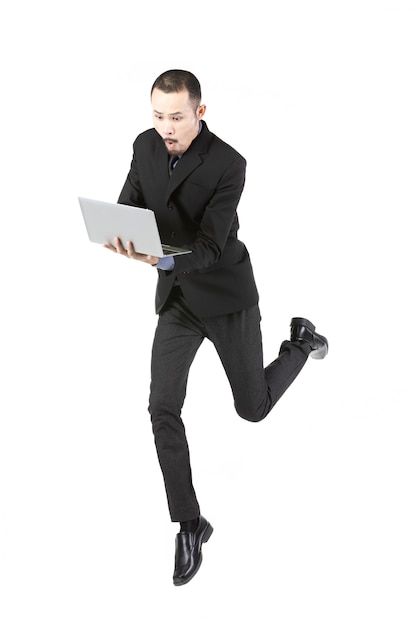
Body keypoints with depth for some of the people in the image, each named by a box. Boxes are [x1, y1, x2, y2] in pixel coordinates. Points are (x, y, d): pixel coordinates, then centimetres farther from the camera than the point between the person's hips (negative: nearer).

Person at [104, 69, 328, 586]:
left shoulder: (228, 165, -21)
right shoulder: (146, 146, -4)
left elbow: (209, 248, -25)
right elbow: (128, 206, 1)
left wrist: (160, 260, -45)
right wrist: (118, 235, -24)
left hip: (226, 294, -4)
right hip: (176, 298, 4)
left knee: (253, 407, 11)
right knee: (163, 408, -9)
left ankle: (301, 341, 41)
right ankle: (189, 525, 5)